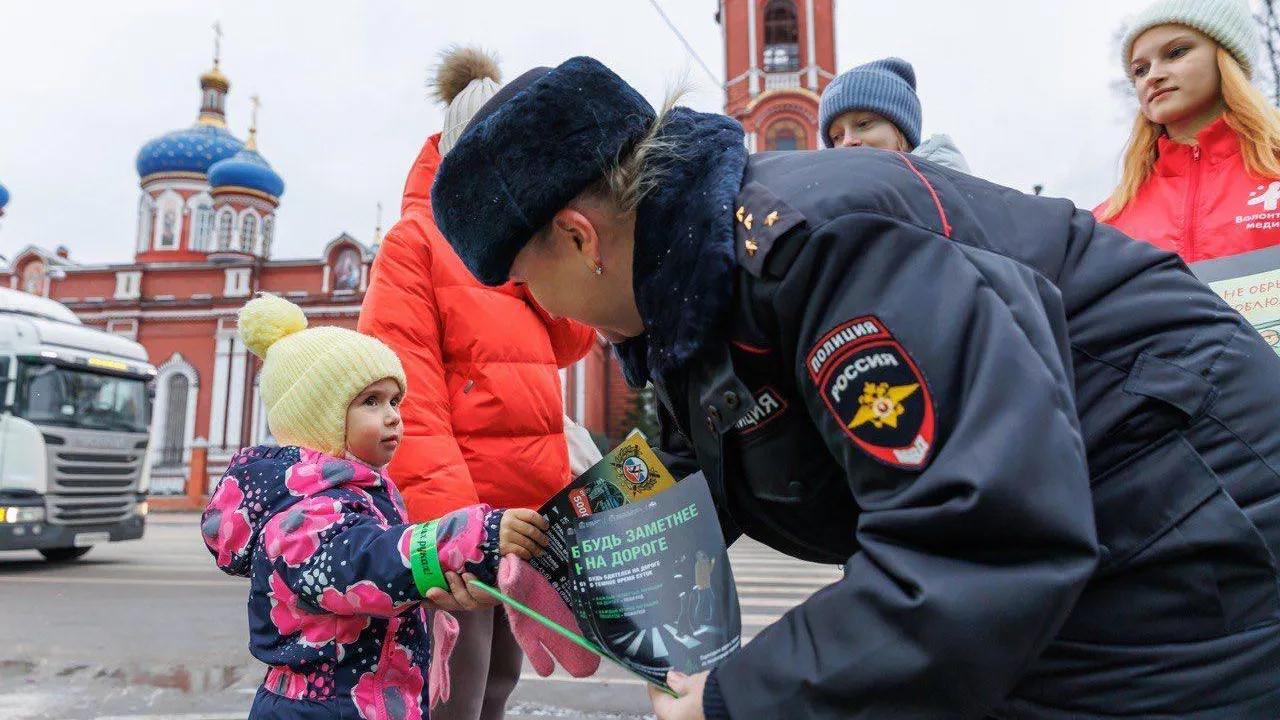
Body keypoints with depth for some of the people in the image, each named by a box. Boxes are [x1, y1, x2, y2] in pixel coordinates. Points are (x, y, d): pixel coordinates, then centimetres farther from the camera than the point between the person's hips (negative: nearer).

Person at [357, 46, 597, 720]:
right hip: (457, 512, -7)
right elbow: (405, 395, -15)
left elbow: (563, 345, 9)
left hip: (526, 512, 8)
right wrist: (450, 517, -23)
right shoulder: (417, 239, -5)